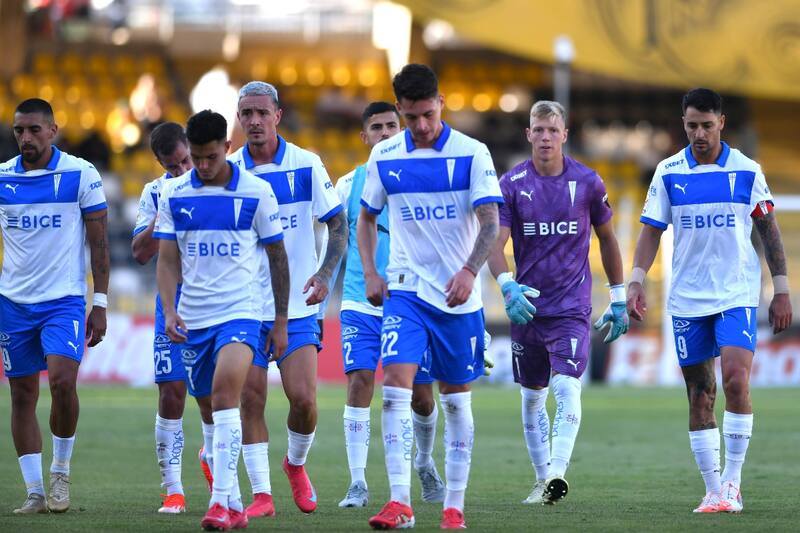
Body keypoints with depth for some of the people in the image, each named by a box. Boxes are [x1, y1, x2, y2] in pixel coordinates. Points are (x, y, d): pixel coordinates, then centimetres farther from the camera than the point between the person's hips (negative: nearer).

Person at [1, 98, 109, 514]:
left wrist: (100, 304, -5)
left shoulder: (80, 175, -3)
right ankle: (35, 492, 8)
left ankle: (61, 471, 0)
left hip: (64, 300, -3)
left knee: (62, 380, -20)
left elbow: (99, 243, 0)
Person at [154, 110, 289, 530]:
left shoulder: (256, 192, -3)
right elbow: (167, 260, 4)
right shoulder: (173, 194, 3)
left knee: (225, 394, -23)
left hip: (240, 311, -4)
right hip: (193, 318, 4)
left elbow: (277, 256, 5)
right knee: (214, 409, 10)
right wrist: (169, 311, -11)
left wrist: (281, 320, 5)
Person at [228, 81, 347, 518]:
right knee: (250, 399, -5)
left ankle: (296, 464, 20)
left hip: (297, 305, -1)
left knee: (303, 397, -10)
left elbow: (338, 224, 0)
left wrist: (325, 274, -13)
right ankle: (261, 493, 3)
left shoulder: (306, 165, -3)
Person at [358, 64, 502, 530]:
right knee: (396, 384, -15)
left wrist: (469, 270, -30)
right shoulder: (384, 157, 3)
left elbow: (490, 222, -14)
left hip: (459, 294, -1)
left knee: (457, 399, 6)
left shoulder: (472, 154, -7)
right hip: (406, 290, 2)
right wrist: (370, 273, 3)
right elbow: (367, 217, 16)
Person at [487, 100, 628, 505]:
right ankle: (542, 480, 22)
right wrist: (507, 286, -30)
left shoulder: (587, 182, -1)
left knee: (567, 388, -19)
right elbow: (495, 243, -10)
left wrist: (618, 299, 13)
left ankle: (558, 472, -29)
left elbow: (606, 237, 12)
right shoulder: (511, 184, -3)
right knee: (532, 397, 10)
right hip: (527, 305, 2)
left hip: (572, 306, -2)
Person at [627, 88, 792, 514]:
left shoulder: (746, 171, 0)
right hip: (687, 299, 2)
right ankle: (713, 490, 10)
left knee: (736, 379, -19)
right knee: (700, 395, 2)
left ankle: (732, 481, -9)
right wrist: (636, 282, -8)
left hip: (737, 294, -2)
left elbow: (769, 231, 6)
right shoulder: (668, 173, 2)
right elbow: (652, 231, 5)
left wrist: (781, 291, 3)